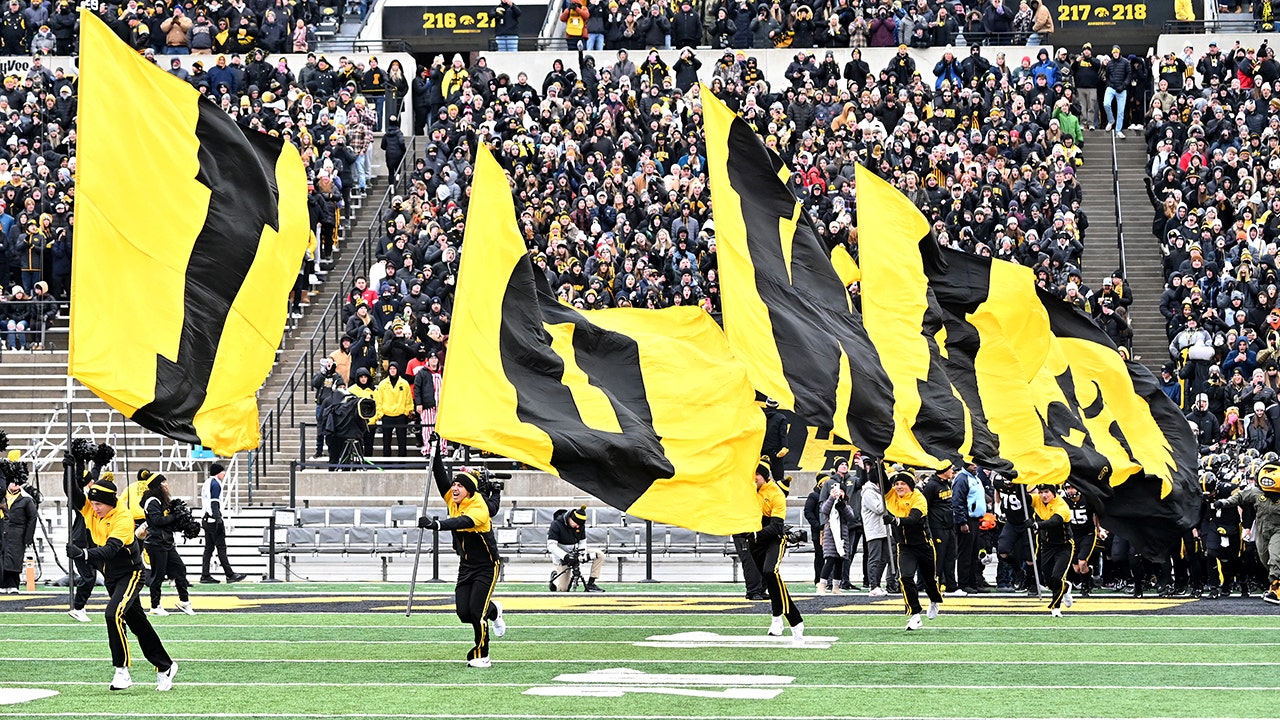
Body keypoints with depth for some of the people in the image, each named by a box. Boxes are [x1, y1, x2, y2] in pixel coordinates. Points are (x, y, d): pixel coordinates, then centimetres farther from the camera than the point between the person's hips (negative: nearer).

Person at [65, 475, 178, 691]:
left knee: (113, 614, -27)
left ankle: (122, 670, -18)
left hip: (130, 574, -8)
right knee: (136, 622, 14)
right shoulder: (90, 510, -4)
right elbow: (73, 494, -16)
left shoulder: (123, 517, -25)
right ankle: (164, 667, 27)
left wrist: (83, 553, -52)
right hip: (111, 577, 8)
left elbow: (110, 549, -37)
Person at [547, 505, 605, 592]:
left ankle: (590, 584, -10)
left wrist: (582, 554, -17)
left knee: (600, 555, -14)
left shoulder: (581, 525, -5)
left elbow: (582, 542, 5)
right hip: (562, 556, -5)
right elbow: (551, 545, -27)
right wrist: (566, 557, -37)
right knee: (562, 589, -11)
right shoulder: (556, 524, -21)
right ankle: (555, 574, 23)